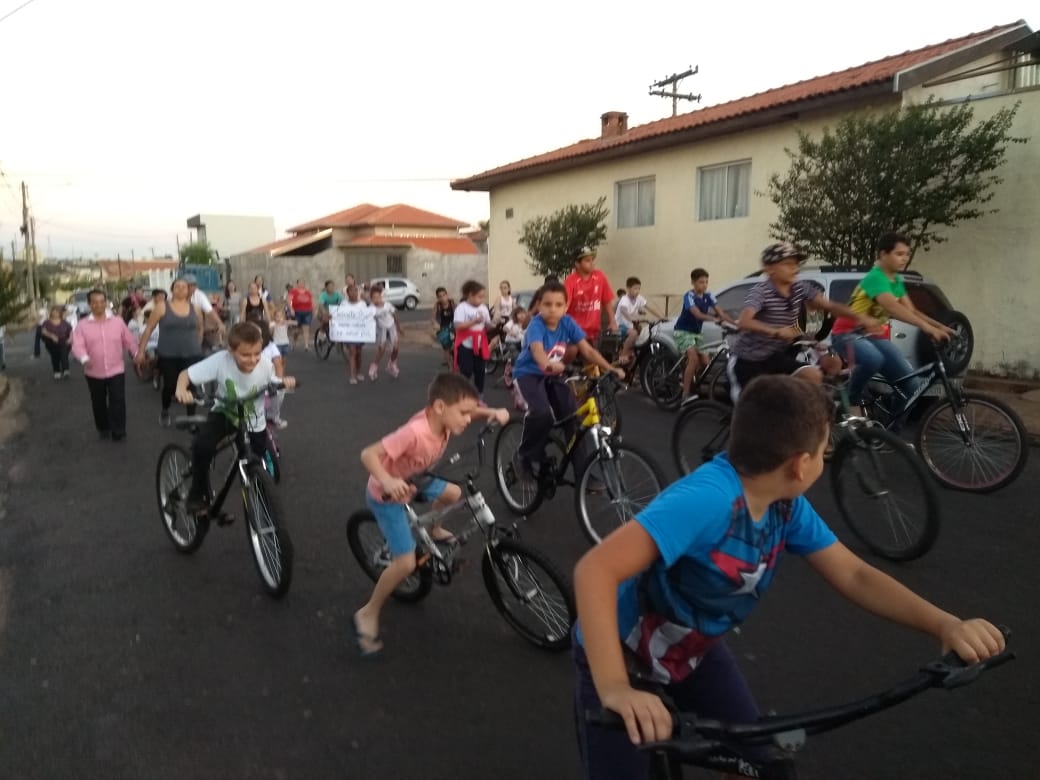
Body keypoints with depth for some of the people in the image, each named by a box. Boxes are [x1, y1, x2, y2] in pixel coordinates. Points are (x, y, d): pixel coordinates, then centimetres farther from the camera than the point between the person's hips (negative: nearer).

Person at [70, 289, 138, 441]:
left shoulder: (118, 321, 1)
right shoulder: (82, 325, -4)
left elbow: (129, 341, 8)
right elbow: (77, 346, -14)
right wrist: (85, 359, -33)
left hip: (116, 370, -1)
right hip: (94, 373, 1)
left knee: (118, 401, -7)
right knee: (98, 403, 14)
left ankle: (118, 431, 1)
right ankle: (103, 428, 32)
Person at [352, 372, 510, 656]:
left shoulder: (440, 417, -16)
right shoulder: (415, 432, -40)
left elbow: (471, 411, 2)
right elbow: (368, 454, -42)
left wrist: (494, 412, -17)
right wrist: (387, 481, -58)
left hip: (412, 480, 8)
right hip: (388, 494, -8)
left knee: (453, 494, 21)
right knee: (406, 563, -11)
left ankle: (433, 531, 51)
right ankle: (368, 614, 9)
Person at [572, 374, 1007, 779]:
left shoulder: (787, 506, -12)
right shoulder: (706, 498, -38)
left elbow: (853, 575, -4)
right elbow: (595, 570, -46)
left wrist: (945, 625, -19)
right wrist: (615, 689, -55)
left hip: (692, 651, 7)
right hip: (619, 657, -6)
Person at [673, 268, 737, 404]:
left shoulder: (708, 296, 1)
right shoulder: (689, 296, -18)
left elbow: (720, 311, -9)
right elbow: (697, 314, -32)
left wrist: (735, 323, -23)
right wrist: (715, 319, -46)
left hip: (696, 332, 7)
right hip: (683, 332, -7)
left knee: (704, 362, 1)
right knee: (694, 358, -25)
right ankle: (685, 395, -23)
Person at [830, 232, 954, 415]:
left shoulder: (897, 281, 9)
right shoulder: (875, 278, -20)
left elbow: (911, 311, 6)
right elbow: (893, 307, -35)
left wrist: (940, 326, -9)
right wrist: (927, 327, -44)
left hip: (874, 336, 8)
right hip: (848, 334, -8)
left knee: (913, 383, -7)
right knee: (873, 358, -41)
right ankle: (849, 398, -15)